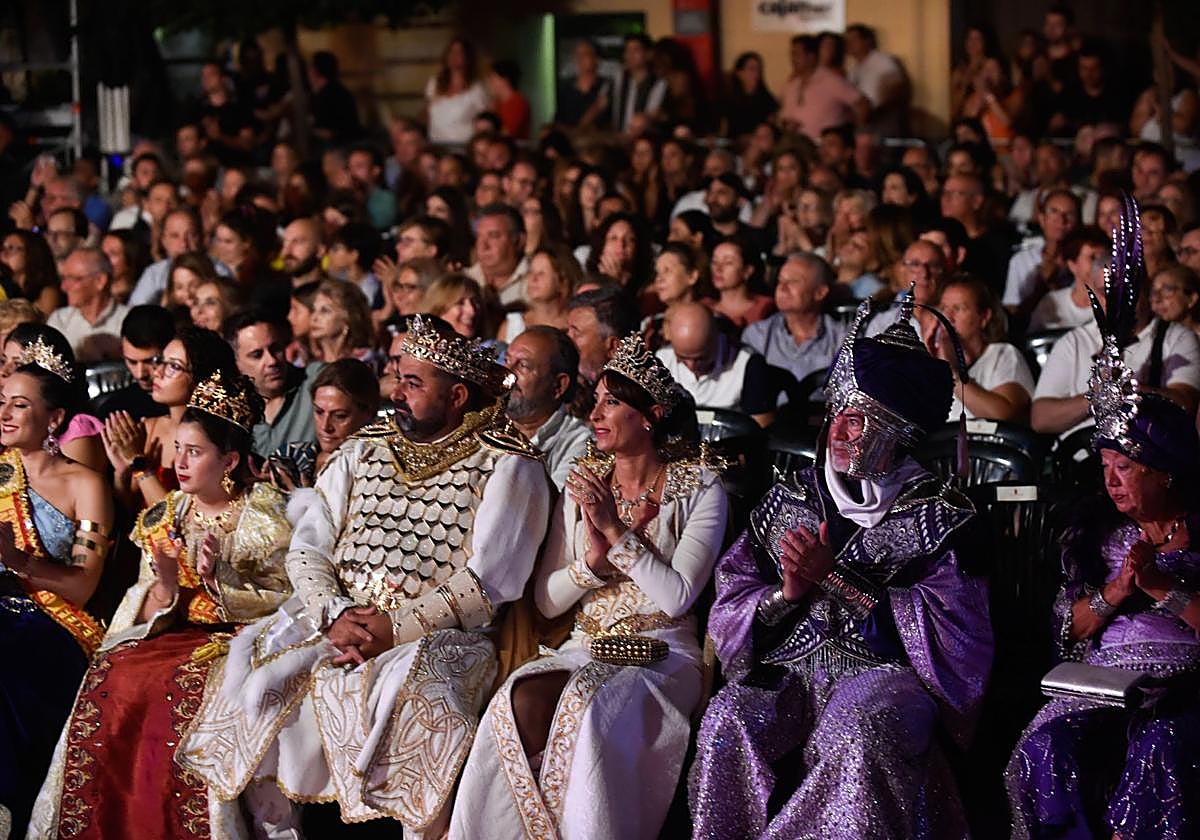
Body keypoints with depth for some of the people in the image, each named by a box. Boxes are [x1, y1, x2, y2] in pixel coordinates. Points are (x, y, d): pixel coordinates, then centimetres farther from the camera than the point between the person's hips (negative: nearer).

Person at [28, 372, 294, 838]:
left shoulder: (266, 513, -1)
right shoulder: (165, 516, 13)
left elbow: (286, 600, -6)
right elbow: (148, 614, 10)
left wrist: (220, 578, -19)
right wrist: (165, 585, -13)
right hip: (176, 633, 5)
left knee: (188, 683, -34)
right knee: (111, 675, -24)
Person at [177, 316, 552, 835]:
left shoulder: (506, 466, 0)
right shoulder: (363, 451, 16)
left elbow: (487, 582, -9)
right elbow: (306, 549, 10)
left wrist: (395, 627, -17)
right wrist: (333, 614, -10)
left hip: (439, 634, -5)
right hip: (337, 615, 5)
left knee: (404, 693, -37)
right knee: (252, 672, -19)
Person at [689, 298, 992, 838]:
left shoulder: (938, 516, 5)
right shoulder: (790, 500, 17)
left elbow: (946, 624, -8)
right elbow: (731, 603, 14)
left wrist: (834, 579, -11)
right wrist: (788, 593, -9)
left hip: (885, 671, -3)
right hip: (789, 669, 3)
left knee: (857, 732, -38)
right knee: (728, 721, -30)